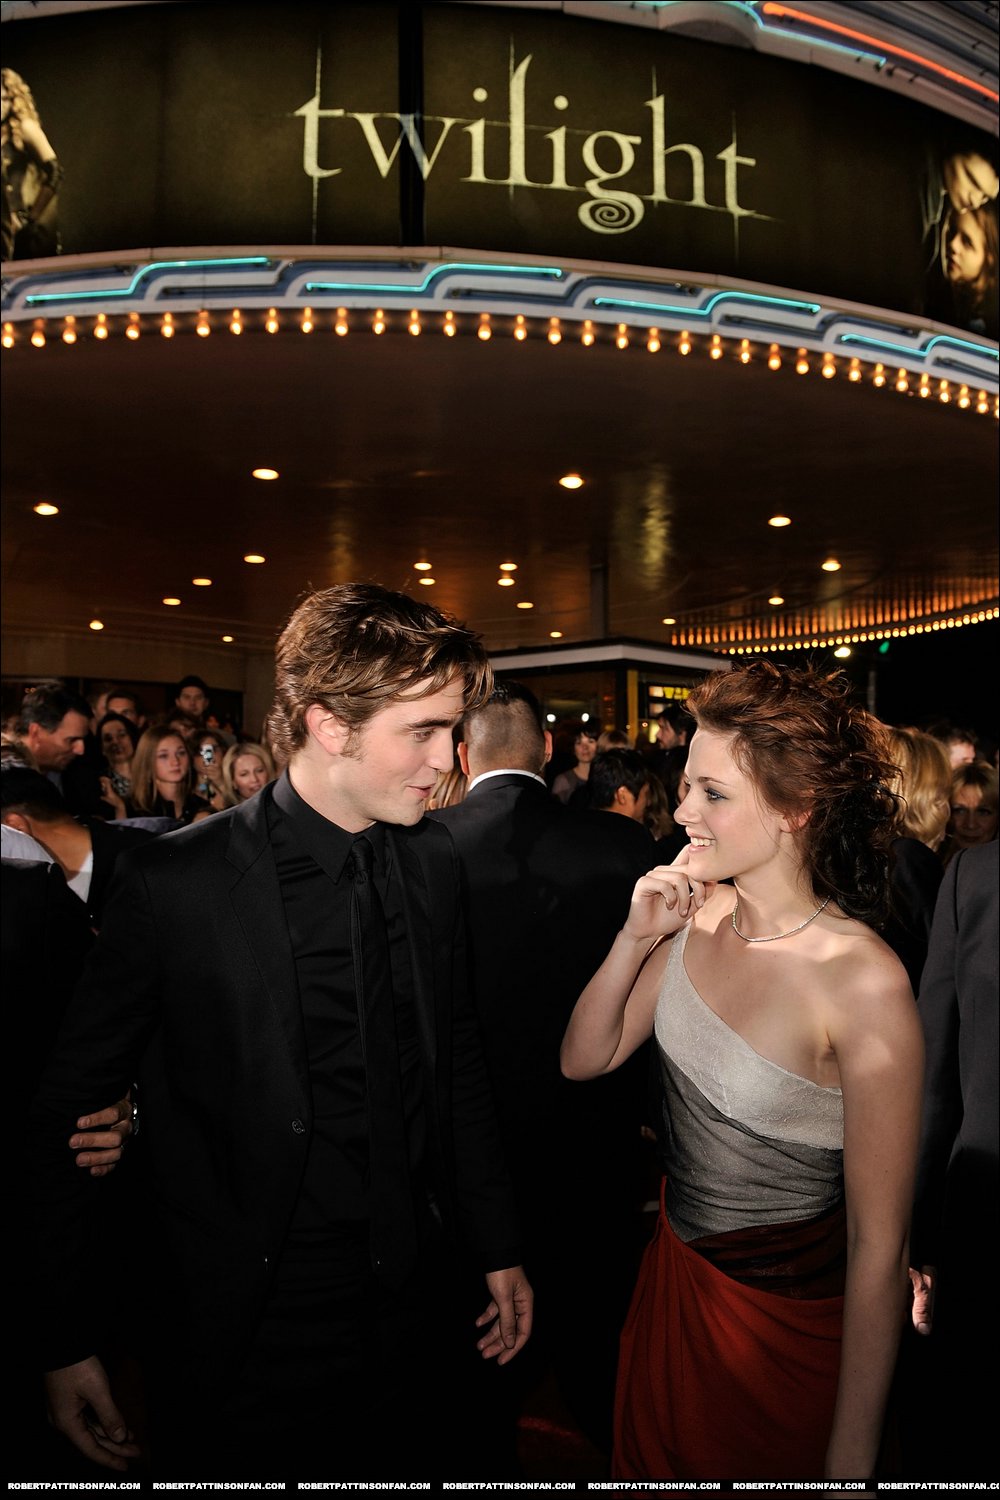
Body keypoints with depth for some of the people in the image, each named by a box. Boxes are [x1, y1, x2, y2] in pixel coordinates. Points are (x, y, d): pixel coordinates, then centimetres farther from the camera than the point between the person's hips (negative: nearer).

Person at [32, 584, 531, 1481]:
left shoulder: (434, 863, -3)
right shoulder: (175, 885, -19)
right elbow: (70, 1110, -9)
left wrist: (498, 1249, 10)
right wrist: (67, 1341, -5)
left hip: (409, 1303, 5)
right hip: (242, 1333, -4)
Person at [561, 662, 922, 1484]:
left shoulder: (865, 983, -29)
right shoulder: (700, 914, -11)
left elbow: (878, 1247, -22)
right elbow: (584, 1060, -4)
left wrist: (850, 1461, -15)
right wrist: (635, 941, -20)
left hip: (789, 1319, -5)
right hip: (674, 1268, 6)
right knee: (650, 1461, 28)